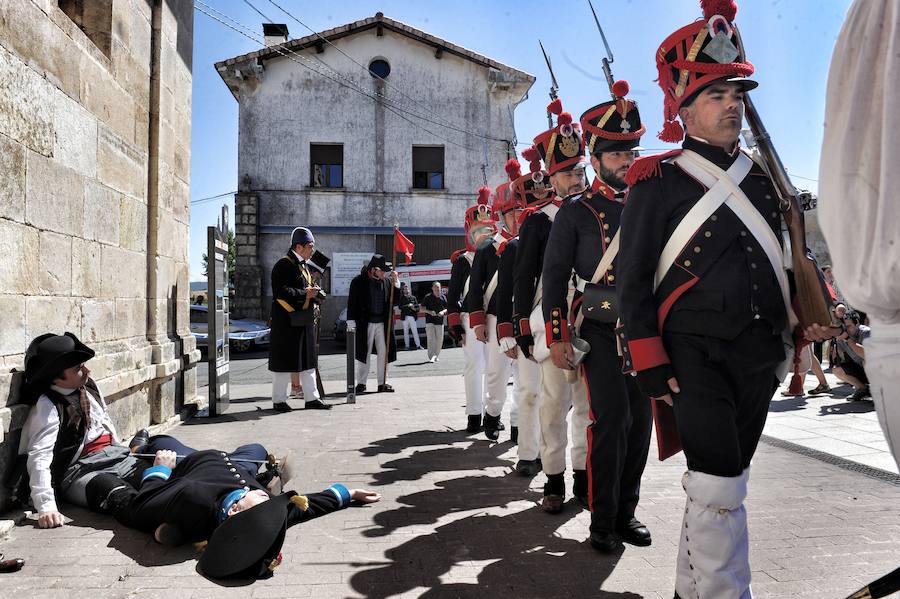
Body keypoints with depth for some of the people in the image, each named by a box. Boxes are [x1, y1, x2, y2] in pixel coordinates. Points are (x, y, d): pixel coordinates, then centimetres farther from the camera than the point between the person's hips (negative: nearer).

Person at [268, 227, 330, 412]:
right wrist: (305, 294, -20)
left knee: (308, 360, 11)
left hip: (305, 321, 9)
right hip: (287, 322, -9)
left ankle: (311, 398, 19)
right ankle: (279, 400, 12)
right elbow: (280, 292, -23)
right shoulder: (284, 265, -13)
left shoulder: (303, 265, 16)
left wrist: (315, 292, 3)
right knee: (284, 361, 1)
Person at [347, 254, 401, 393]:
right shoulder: (359, 281, -1)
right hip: (365, 324, -4)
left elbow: (395, 301, 10)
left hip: (383, 323, 4)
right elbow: (352, 303, -2)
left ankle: (382, 383, 14)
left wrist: (396, 283, 0)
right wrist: (351, 323, -9)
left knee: (384, 353, 5)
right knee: (364, 353, 2)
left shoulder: (387, 282, 10)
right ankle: (361, 383, 11)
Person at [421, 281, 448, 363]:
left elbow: (447, 308, 11)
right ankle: (432, 357, -13)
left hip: (440, 321, 3)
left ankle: (436, 356, 20)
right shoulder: (427, 297, 0)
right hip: (430, 321, -3)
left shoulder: (443, 297, 6)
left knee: (439, 339, 6)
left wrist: (443, 312, -11)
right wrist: (429, 312, -16)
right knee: (431, 339, -11)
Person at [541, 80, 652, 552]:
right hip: (599, 328, -5)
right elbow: (554, 276, -2)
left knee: (640, 419, 6)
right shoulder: (575, 211, 0)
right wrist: (557, 337, -8)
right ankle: (603, 520, 5)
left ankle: (626, 512, 21)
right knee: (611, 417, -10)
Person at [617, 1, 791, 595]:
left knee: (722, 482, 15)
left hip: (760, 358, 6)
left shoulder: (760, 179, 14)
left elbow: (781, 264, 20)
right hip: (696, 357, -6)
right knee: (720, 487, -10)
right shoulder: (658, 181, -4)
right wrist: (650, 365, -11)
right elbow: (632, 279, -7)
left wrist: (787, 342, 16)